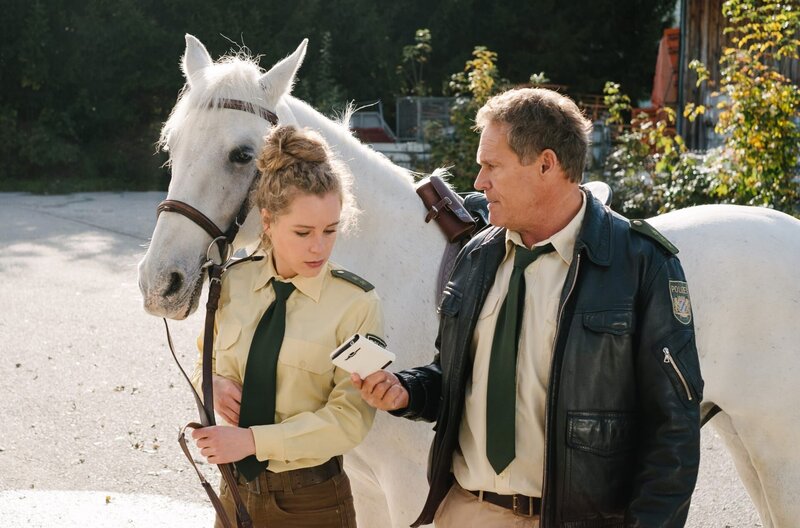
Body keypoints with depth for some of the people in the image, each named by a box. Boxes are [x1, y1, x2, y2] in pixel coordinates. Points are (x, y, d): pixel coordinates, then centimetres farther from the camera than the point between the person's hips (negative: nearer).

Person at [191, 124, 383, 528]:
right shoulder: (233, 283, -1)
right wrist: (213, 383, -8)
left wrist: (251, 440, -23)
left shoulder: (357, 304, -13)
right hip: (237, 491, 4)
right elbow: (205, 364, 14)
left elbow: (349, 418, -17)